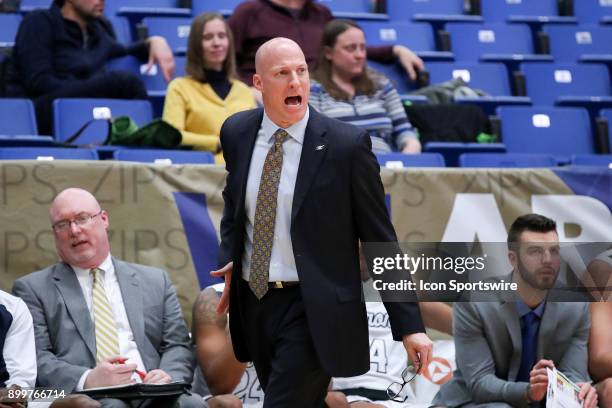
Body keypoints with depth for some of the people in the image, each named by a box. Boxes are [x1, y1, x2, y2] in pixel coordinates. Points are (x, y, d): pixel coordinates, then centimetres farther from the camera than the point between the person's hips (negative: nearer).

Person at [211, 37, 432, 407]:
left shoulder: (346, 144, -11)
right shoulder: (237, 133, 3)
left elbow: (380, 239, -7)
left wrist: (409, 326, -9)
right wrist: (229, 259, 7)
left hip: (314, 311, -5)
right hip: (253, 303, 5)